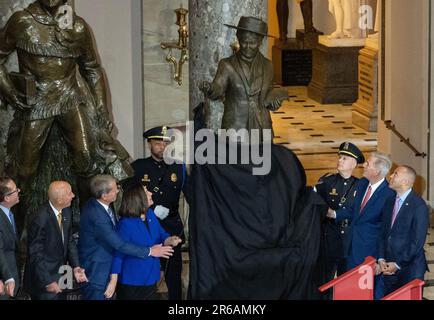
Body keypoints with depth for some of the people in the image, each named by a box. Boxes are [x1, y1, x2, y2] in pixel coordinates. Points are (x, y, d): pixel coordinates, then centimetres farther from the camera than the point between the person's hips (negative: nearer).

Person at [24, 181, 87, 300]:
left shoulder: (66, 212, -3)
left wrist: (75, 266, -6)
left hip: (58, 275, 7)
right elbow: (36, 254, -20)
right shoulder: (41, 219, -25)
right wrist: (48, 282, -20)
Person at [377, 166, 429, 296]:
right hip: (389, 267, 6)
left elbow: (418, 241, -14)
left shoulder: (419, 206, -12)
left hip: (409, 268, -6)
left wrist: (398, 264, -13)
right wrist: (381, 259, -1)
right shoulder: (391, 202, 9)